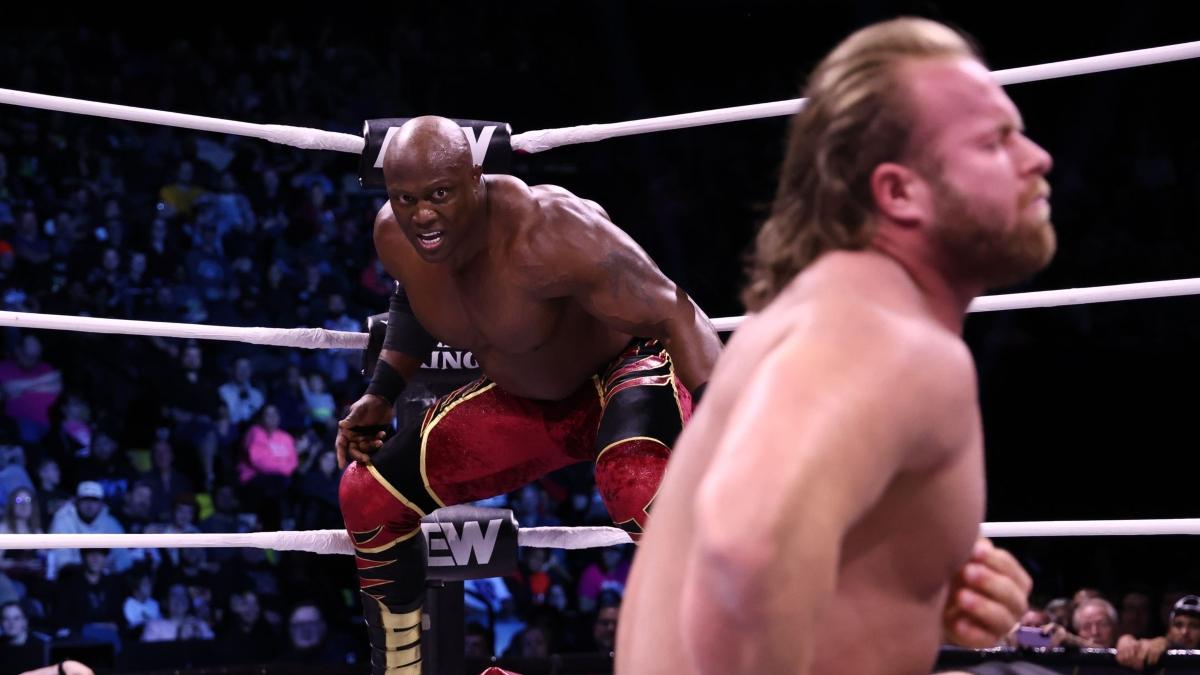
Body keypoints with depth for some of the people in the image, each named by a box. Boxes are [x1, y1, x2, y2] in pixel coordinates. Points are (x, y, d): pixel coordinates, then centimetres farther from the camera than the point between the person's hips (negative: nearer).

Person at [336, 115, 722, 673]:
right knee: (367, 496, 4)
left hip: (626, 369, -7)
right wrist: (380, 395, 9)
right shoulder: (395, 238, -14)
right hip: (521, 402, 7)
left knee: (634, 482, -41)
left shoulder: (544, 235, -36)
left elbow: (676, 316, -34)